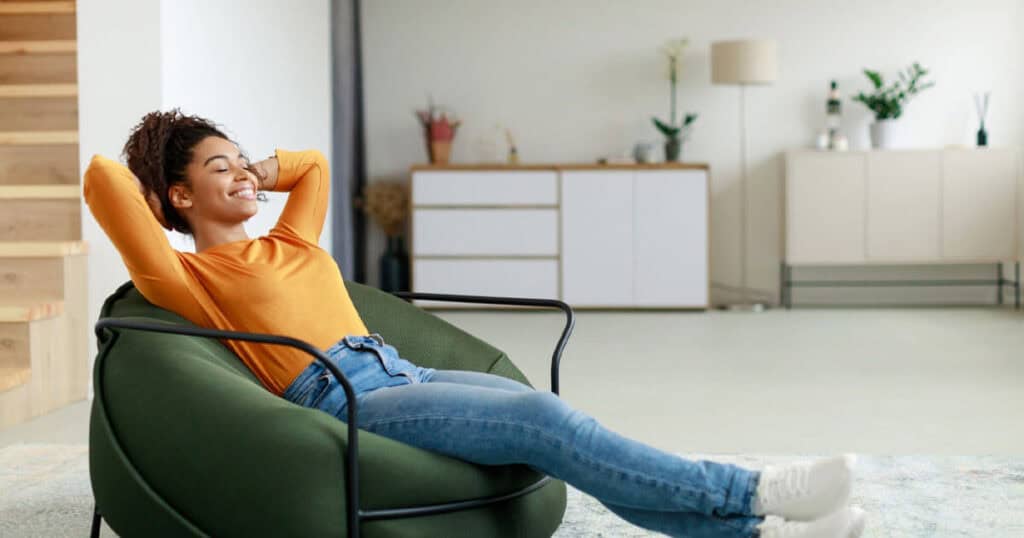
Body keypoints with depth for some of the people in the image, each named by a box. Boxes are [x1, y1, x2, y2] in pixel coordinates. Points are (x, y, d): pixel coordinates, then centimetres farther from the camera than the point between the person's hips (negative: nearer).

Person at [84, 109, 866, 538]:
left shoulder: (289, 243, 27)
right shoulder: (187, 277, 6)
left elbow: (313, 164, 44)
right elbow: (103, 179, -5)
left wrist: (252, 170, 35)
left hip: (401, 370, 8)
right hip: (340, 398, -8)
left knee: (543, 413, -17)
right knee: (540, 420, -24)